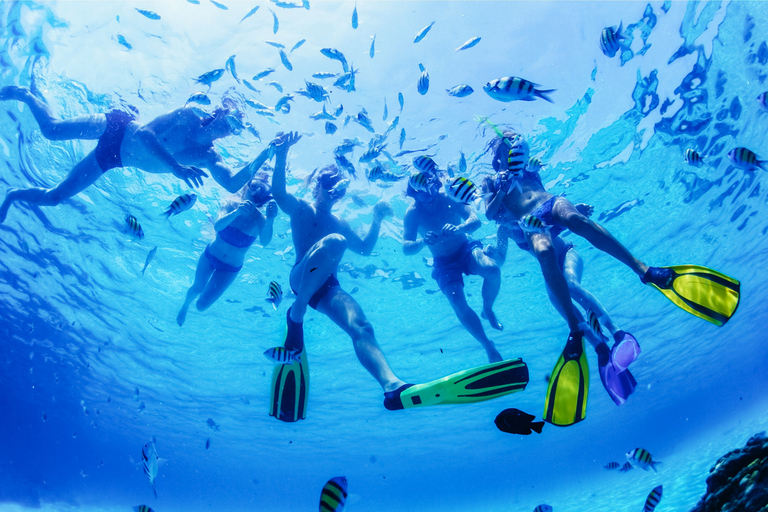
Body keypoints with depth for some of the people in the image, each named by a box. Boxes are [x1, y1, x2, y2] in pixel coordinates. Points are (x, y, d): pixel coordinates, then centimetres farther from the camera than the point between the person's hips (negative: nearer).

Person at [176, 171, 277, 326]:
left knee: (201, 305, 2)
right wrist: (236, 212, -54)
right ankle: (185, 305, 49)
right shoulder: (231, 205, -20)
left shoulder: (259, 219, -23)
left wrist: (270, 220, -60)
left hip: (230, 268, -1)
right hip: (210, 255, 1)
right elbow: (217, 226, -36)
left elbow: (264, 242, -42)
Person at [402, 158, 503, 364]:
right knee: (458, 303, -24)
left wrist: (458, 228, -43)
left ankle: (488, 310, 0)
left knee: (492, 270, -31)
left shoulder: (449, 197, -12)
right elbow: (406, 248, -21)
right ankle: (489, 347, -5)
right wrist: (423, 241, -44)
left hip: (466, 248, 1)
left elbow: (475, 220, -20)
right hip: (444, 262, -1)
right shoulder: (413, 213, -15)